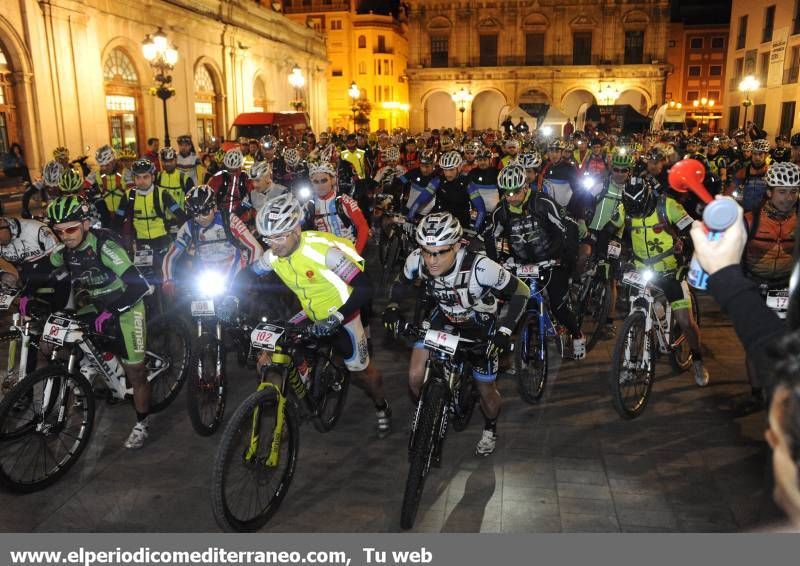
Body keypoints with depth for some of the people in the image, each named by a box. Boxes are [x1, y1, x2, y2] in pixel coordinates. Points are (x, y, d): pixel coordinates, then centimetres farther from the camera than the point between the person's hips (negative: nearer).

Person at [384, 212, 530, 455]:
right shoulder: (416, 260, -27)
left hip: (480, 324, -2)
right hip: (443, 316, 3)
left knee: (487, 392, 7)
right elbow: (402, 284, -4)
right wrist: (392, 306, -22)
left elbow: (521, 291, -26)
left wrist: (505, 330, -36)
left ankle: (490, 428, 43)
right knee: (415, 378, -11)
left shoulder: (480, 267, -39)